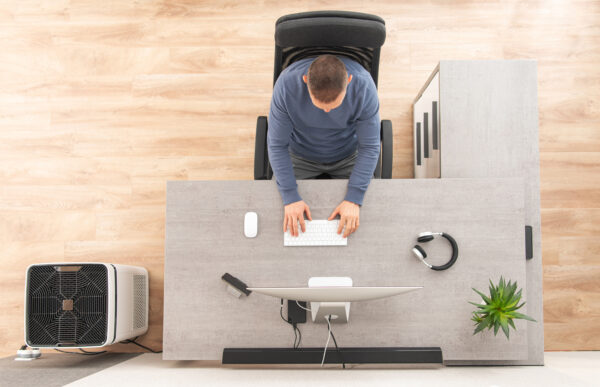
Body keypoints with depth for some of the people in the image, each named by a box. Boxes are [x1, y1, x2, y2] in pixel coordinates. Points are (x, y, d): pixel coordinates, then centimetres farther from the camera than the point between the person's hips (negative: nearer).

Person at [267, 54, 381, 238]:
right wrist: (290, 197, -29)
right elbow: (277, 145, -23)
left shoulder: (364, 86, -31)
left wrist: (353, 199, -29)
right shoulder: (287, 84, -32)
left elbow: (370, 147, -22)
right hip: (300, 156, 0)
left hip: (348, 156, 0)